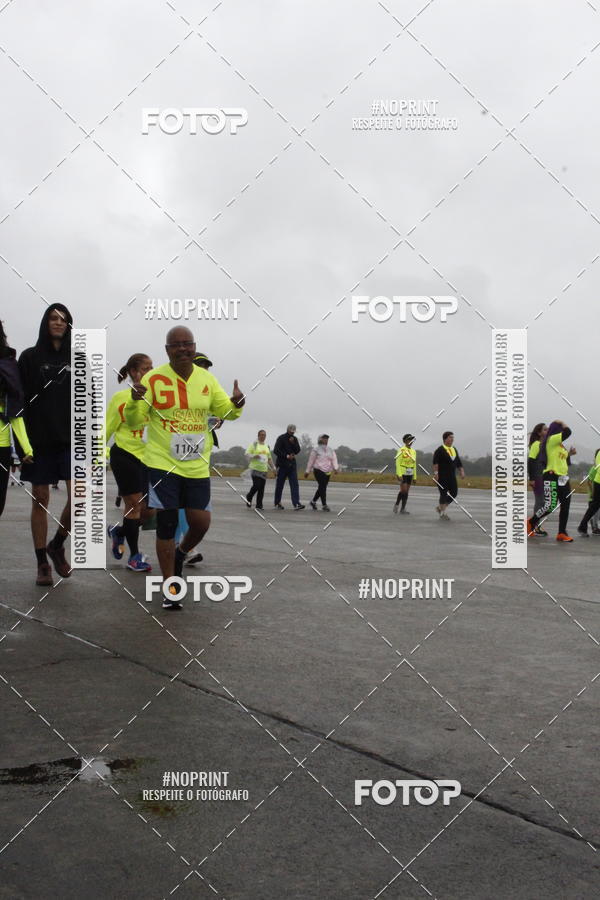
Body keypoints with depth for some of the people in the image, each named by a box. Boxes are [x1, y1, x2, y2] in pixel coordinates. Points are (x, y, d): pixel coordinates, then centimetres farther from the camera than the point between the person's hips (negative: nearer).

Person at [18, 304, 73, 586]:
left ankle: (57, 545, 15)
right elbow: (20, 402, 0)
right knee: (40, 500, 3)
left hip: (71, 439, 1)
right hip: (39, 440, -1)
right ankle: (42, 563, 13)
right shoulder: (30, 357, 5)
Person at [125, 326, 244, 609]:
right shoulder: (153, 379, -7)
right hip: (162, 463, -3)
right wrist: (135, 402, -27)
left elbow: (224, 410, 15)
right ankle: (170, 590, 13)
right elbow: (134, 421, -6)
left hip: (197, 466, 4)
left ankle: (180, 554, 38)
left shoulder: (206, 379, 4)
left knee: (201, 523, 3)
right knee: (166, 525, 0)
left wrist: (235, 405, -8)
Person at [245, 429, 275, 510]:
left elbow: (269, 458, 25)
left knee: (261, 488, 0)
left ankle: (259, 505, 5)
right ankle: (248, 498, 12)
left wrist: (273, 468, 20)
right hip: (255, 468, -5)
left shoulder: (267, 446, 18)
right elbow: (247, 454, -4)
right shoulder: (254, 444, 0)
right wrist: (254, 456, -21)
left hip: (264, 470, 5)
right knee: (256, 485, -14)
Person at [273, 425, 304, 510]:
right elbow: (276, 451, -12)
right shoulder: (281, 438, -5)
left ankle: (296, 503, -15)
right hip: (282, 464, -4)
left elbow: (298, 450, 4)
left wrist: (293, 443, -12)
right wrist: (287, 456, -17)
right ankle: (277, 503, 16)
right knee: (279, 484, 4)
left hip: (292, 464, 4)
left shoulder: (294, 439, 11)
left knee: (294, 484, -8)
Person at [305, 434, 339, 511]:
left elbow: (334, 459, 4)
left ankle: (313, 501, 30)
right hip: (319, 470, -6)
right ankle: (324, 505, -11)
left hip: (328, 472, 6)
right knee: (322, 487, -12)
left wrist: (336, 468, -12)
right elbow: (311, 460, 2)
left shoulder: (330, 450, 14)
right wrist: (307, 471, 2)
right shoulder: (316, 449, 0)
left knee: (322, 488, 11)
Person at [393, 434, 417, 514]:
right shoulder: (401, 450, -10)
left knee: (406, 491, 5)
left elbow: (414, 465, 13)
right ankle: (396, 504, 7)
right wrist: (399, 475, -21)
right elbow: (398, 463, -14)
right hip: (402, 473, -6)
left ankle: (403, 508, 9)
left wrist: (414, 477, 11)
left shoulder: (413, 452, 9)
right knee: (404, 490, -12)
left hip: (409, 474, 6)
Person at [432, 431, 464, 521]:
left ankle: (440, 507, 20)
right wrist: (436, 473, -25)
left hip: (452, 476, 7)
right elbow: (435, 462, -17)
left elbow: (458, 462, 19)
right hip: (442, 476, -7)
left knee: (454, 493, 3)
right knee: (444, 494, -5)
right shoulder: (440, 450, -7)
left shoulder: (454, 449, 16)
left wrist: (461, 471, 7)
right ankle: (443, 513, 7)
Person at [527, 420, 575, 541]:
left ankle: (562, 533, 8)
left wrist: (569, 453, 9)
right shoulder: (551, 439, -7)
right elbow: (568, 432, -18)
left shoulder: (560, 445, 20)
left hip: (563, 478, 9)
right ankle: (531, 523, 10)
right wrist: (561, 423, -2)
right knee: (550, 506, -11)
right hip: (552, 477, -9)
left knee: (565, 506, 4)